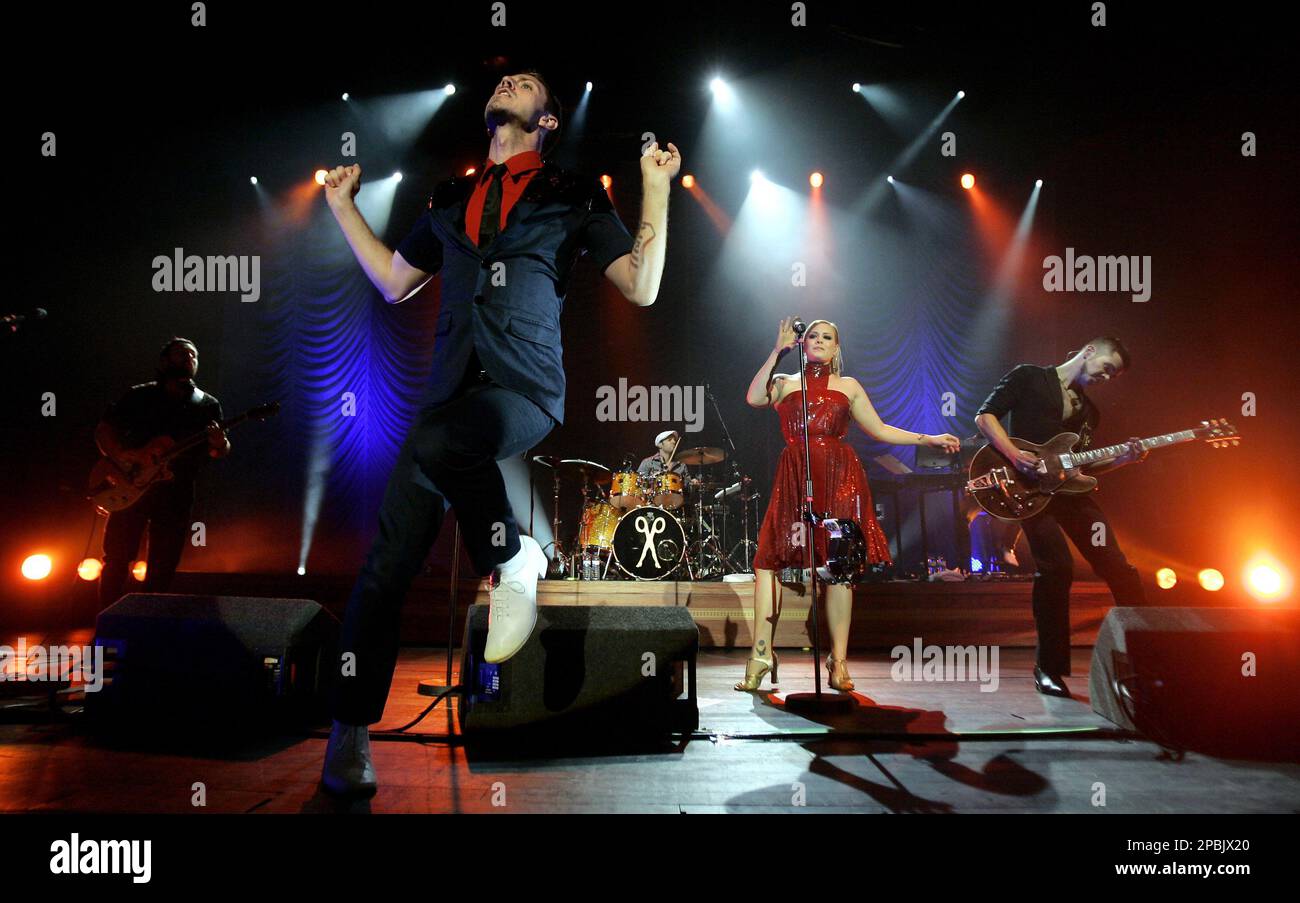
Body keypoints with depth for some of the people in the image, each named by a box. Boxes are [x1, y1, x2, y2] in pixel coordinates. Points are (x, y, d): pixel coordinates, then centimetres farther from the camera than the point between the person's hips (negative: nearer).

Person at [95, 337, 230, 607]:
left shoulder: (208, 405, 9)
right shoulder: (139, 396, 6)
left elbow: (218, 453, 8)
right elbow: (103, 430, 5)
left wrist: (219, 446, -17)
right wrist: (119, 455, -15)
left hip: (176, 493, 1)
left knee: (162, 568, 4)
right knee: (116, 558, -2)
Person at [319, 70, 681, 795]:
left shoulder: (572, 196, 13)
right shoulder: (453, 199, 24)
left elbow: (642, 287, 5)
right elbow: (395, 281, 31)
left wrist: (657, 189, -1)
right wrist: (344, 205, 31)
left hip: (525, 387, -4)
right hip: (452, 384, 4)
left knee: (435, 444, -38)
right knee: (390, 559, -6)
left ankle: (512, 559, -11)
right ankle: (352, 729, 7)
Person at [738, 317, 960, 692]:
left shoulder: (849, 386, 20)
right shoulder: (784, 383, 17)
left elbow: (880, 430, 20)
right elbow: (754, 398, -5)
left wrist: (930, 439, 13)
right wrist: (778, 351, -1)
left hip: (839, 478, 0)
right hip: (794, 477, 0)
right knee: (767, 557, -11)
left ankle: (839, 661, -2)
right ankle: (761, 654, -8)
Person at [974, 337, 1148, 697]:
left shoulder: (1089, 410, 23)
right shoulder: (1028, 377, 6)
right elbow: (985, 415, -2)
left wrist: (1122, 459, 3)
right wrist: (1014, 455, -15)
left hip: (1069, 490, 7)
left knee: (1118, 568, 1)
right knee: (1056, 568, -19)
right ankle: (1049, 667, -6)